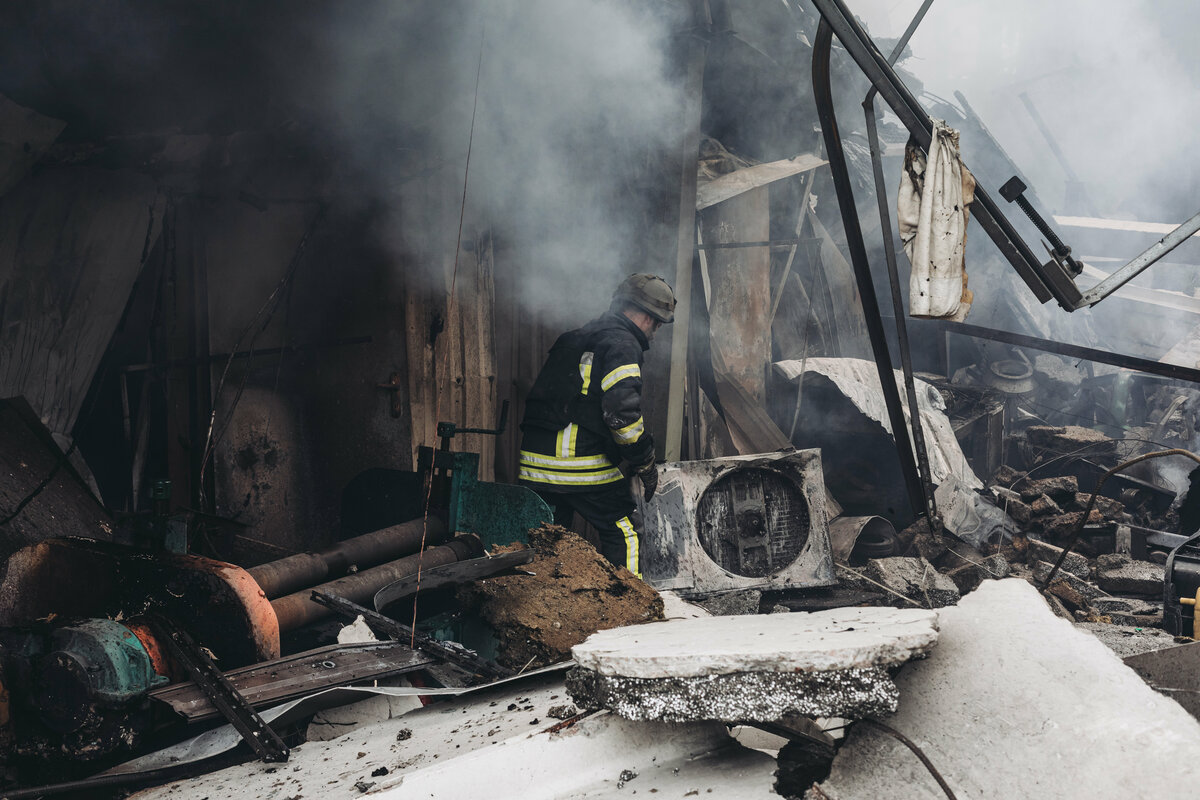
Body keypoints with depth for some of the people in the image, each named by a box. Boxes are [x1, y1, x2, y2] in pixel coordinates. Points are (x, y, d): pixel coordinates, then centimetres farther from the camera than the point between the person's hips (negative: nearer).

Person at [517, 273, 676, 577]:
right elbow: (622, 411, -18)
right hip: (584, 466, -8)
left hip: (535, 462, 8)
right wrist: (646, 464, -8)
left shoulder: (572, 339, 22)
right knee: (623, 531, 6)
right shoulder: (621, 344, -6)